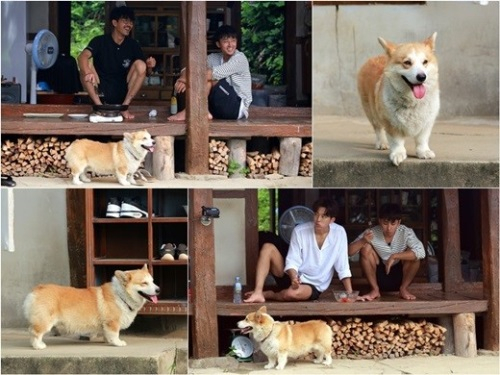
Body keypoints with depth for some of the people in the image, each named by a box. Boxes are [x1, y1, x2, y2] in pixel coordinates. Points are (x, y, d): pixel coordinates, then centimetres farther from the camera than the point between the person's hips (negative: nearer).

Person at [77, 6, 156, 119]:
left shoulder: (133, 45, 0)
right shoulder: (100, 41, -9)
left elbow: (145, 72, 3)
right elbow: (82, 57, -28)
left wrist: (149, 67, -23)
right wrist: (87, 73, -50)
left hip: (122, 92, 2)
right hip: (101, 91, -2)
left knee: (140, 64, -19)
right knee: (86, 66, -27)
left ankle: (124, 106, -17)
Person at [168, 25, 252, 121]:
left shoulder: (240, 58, -11)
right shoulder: (214, 58, 8)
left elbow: (216, 73, -25)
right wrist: (183, 79, -25)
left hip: (238, 107, -6)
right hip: (220, 109, 6)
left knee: (210, 77, -23)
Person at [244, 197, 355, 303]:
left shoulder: (339, 233, -13)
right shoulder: (299, 231, -10)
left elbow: (343, 267, -9)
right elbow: (292, 262, -12)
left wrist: (350, 294, -15)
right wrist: (293, 277, -34)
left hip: (313, 286, -2)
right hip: (292, 278, 2)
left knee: (292, 293, -38)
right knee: (268, 247, -21)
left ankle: (267, 294, -5)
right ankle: (258, 293, -30)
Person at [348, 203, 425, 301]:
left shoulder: (406, 232, -20)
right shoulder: (372, 233, -17)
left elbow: (421, 252, -36)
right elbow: (349, 252, -20)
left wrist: (394, 256, -38)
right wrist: (362, 241, -40)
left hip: (400, 276, -1)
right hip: (379, 276, 1)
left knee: (414, 254, -27)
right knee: (366, 248, -23)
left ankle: (403, 289, -8)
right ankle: (375, 290, -11)